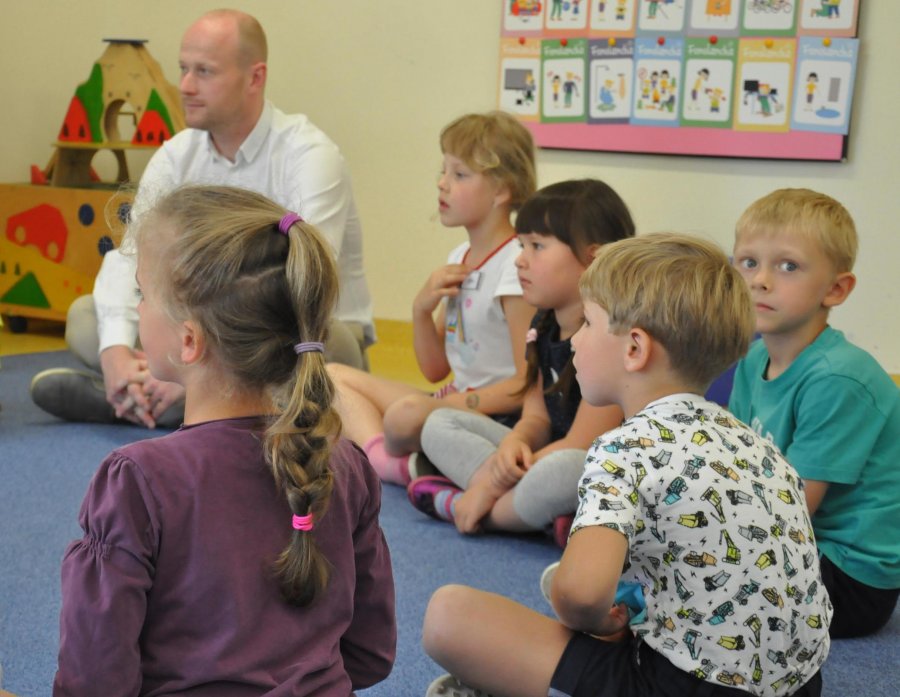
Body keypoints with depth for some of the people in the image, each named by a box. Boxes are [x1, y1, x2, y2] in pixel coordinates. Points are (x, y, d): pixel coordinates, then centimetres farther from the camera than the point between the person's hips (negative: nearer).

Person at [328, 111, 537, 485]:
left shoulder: (516, 265, -16)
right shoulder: (458, 259, 9)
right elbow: (435, 370, 12)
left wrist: (444, 407, -20)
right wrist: (421, 310, -5)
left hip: (496, 416, -9)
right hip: (454, 401, 9)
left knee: (408, 412, -37)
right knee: (334, 375, 8)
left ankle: (394, 456, -3)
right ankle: (385, 461, -16)